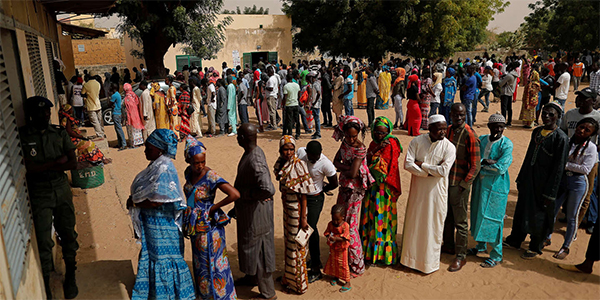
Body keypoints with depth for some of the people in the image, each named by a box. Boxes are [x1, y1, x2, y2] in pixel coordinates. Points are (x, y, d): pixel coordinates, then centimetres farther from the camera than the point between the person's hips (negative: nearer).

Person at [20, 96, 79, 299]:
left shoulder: (60, 133, 1)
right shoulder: (22, 136, -8)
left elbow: (73, 163, -4)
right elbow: (27, 168, -16)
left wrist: (42, 167, -14)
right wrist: (56, 163, -14)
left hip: (62, 189, 3)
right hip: (38, 193, -2)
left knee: (68, 234, 11)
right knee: (43, 240, 2)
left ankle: (70, 276, 30)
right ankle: (45, 283, 21)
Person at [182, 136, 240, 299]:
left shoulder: (211, 176, -24)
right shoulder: (188, 172, -2)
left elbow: (235, 194, -35)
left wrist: (214, 207, -22)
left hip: (209, 226, -7)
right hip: (195, 225, 7)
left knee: (214, 263, 5)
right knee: (200, 262, 22)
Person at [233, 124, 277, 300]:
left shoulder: (255, 162, -31)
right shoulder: (252, 152, 2)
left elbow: (268, 190, -42)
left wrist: (247, 194, -25)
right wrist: (238, 206, 15)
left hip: (256, 211, -10)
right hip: (246, 209, 10)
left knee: (258, 249, 5)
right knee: (247, 244, 27)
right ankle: (251, 277, 51)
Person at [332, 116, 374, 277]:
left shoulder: (360, 149, -21)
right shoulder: (345, 143, 3)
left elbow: (353, 174, -25)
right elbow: (335, 161, 3)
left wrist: (341, 168, -9)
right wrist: (347, 167, -14)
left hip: (354, 189, -8)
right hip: (344, 186, 8)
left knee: (350, 225, -1)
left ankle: (357, 266, 12)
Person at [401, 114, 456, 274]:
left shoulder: (449, 147, -9)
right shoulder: (417, 141, -5)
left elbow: (443, 171, -19)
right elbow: (408, 164, -13)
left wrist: (422, 164, -14)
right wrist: (430, 171, -17)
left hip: (436, 191, -2)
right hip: (417, 190, 2)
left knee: (433, 226, 7)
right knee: (413, 223, 13)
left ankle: (430, 261, 24)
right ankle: (411, 257, 31)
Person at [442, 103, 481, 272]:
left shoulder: (470, 135, -15)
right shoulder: (447, 131, 6)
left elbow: (475, 165, -14)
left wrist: (463, 185, -16)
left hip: (460, 184, -7)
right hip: (445, 182, 7)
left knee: (460, 221, 3)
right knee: (447, 217, 19)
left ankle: (461, 256, 16)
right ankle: (448, 246, 37)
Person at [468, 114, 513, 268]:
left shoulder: (507, 144, -13)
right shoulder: (482, 139, 4)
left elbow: (501, 168, -21)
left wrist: (482, 163, -12)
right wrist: (488, 161, -18)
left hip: (496, 186, -6)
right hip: (480, 184, 6)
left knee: (492, 219, 0)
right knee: (478, 214, 16)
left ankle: (496, 255, 16)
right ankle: (481, 246, 37)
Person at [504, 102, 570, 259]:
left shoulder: (561, 138, -15)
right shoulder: (537, 132, 6)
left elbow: (558, 168, -14)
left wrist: (549, 193, -14)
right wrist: (521, 178, 15)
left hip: (544, 182, -6)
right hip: (528, 179, 6)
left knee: (539, 214, 8)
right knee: (521, 209, 16)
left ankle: (536, 248, 28)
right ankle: (514, 240, 33)